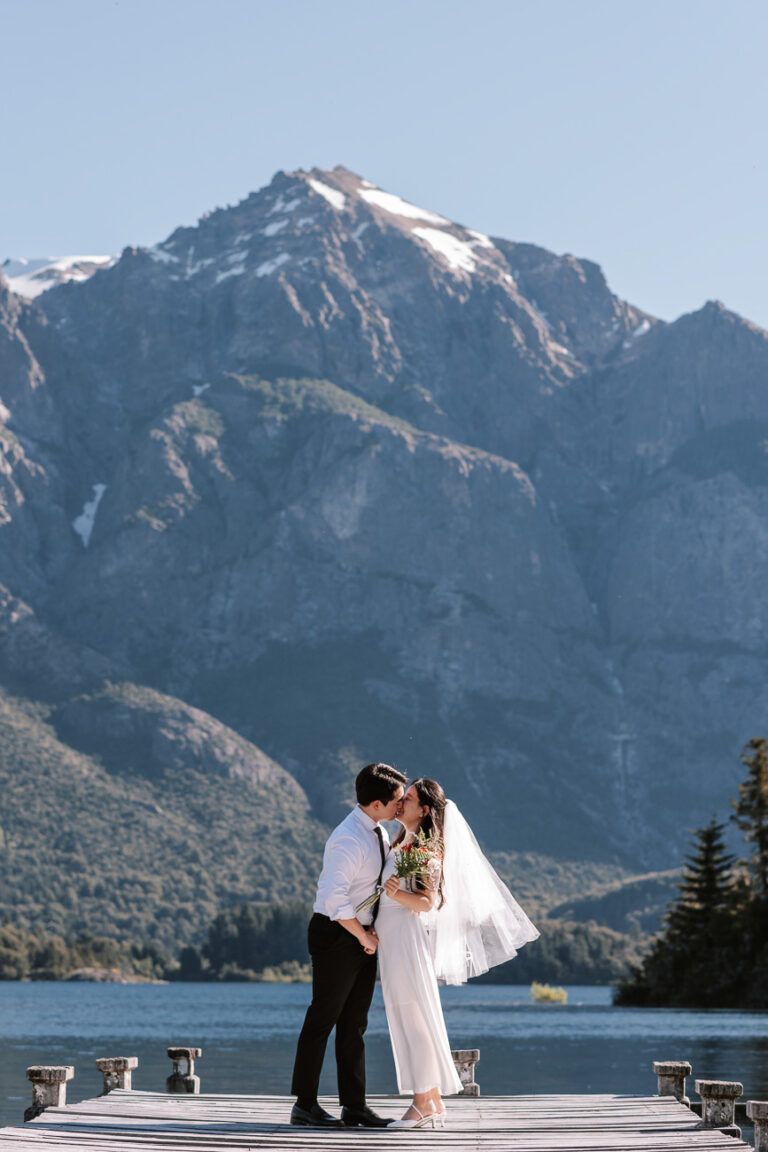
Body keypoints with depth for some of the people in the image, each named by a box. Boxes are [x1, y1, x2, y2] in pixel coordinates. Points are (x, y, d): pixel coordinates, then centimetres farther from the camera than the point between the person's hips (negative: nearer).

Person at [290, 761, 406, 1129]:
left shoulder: (380, 834, 7)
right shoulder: (349, 840, -22)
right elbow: (333, 899, -28)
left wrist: (375, 927, 5)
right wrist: (363, 936, -17)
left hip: (365, 938, 9)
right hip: (336, 935, -9)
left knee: (354, 1023, 10)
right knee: (323, 1019, -1)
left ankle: (354, 1106, 15)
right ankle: (304, 1105, 7)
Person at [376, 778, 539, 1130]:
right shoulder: (403, 843, 16)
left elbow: (427, 902, -16)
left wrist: (396, 893, -30)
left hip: (407, 938, -9)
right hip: (392, 940, 9)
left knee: (414, 1018, -7)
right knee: (407, 1020, 9)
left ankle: (423, 1104, -4)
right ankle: (433, 1102, 12)